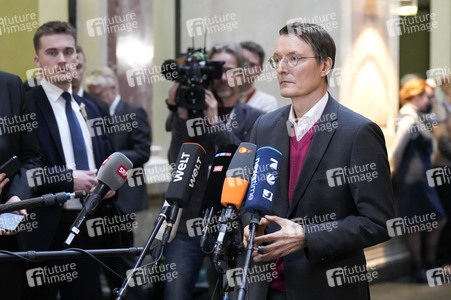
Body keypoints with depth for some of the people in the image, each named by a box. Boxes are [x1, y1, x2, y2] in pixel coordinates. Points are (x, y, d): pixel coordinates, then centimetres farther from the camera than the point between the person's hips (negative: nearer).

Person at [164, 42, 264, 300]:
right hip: (187, 223, 1)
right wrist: (181, 114, -15)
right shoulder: (193, 110, 7)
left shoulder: (255, 119, 5)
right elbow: (177, 161, -5)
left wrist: (215, 122, -15)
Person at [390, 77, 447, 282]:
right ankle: (418, 270, 11)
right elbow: (396, 150, -19)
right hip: (412, 178, -10)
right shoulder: (409, 119, -16)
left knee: (439, 220, 14)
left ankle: (430, 264, 25)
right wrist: (396, 171, -7)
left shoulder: (420, 116, 11)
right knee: (416, 226, 0)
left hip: (423, 178, 10)